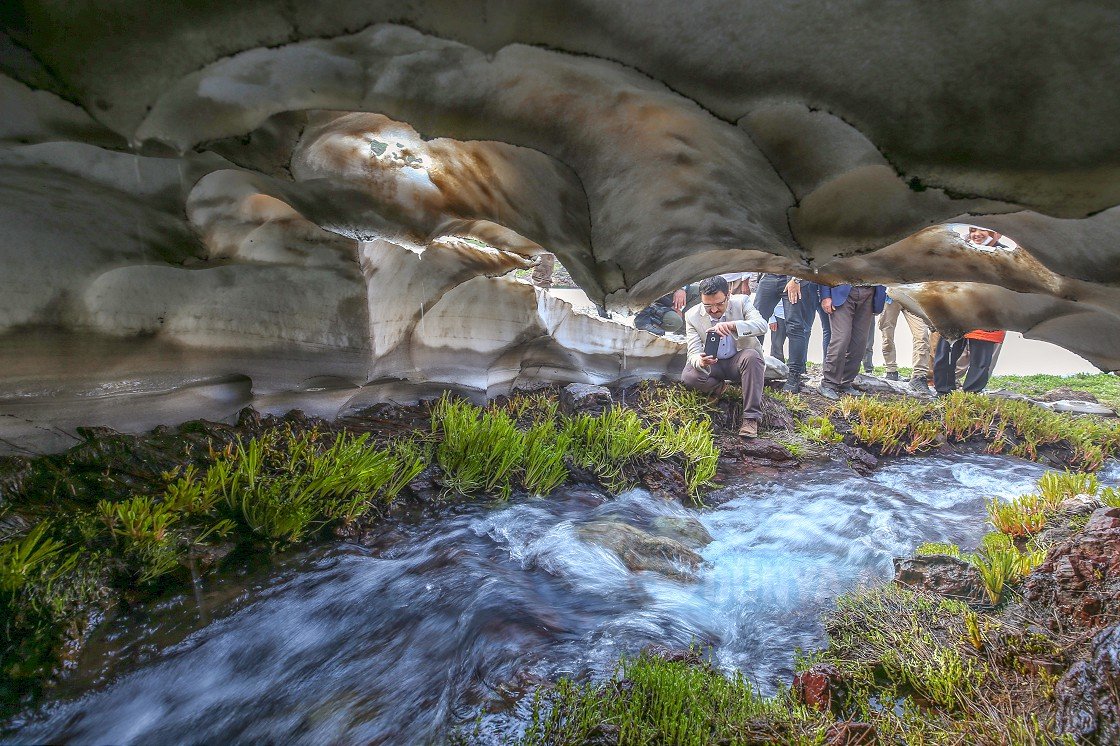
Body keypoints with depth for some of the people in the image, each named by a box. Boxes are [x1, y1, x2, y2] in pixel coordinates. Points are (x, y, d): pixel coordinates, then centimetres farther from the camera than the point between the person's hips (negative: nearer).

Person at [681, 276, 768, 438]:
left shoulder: (741, 302, -12)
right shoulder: (692, 315, -12)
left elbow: (762, 325, -28)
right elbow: (693, 352, -17)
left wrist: (732, 325, -46)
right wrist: (701, 362, -43)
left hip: (739, 360, 0)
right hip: (712, 364, 0)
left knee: (752, 355, -35)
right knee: (688, 377, -29)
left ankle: (751, 417, -31)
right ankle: (719, 388, 2)